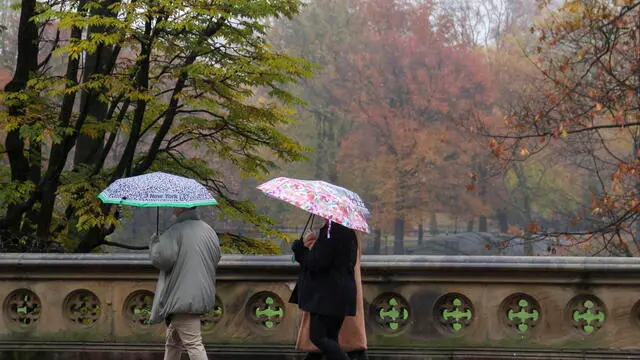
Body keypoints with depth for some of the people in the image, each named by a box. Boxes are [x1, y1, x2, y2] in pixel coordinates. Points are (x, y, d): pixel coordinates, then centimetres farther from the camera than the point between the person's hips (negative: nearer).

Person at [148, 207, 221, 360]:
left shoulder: (176, 231, -15)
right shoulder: (208, 230, 10)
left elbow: (161, 258, -23)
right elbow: (216, 258, 18)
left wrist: (154, 241, -3)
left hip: (183, 296, -9)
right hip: (201, 295, 9)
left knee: (193, 344, -11)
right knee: (173, 343, 19)